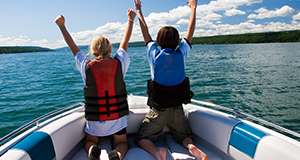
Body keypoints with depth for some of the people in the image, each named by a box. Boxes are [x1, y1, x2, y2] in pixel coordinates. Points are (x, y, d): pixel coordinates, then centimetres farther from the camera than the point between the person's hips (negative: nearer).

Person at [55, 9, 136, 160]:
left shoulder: (86, 67, -8)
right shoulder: (119, 63, -7)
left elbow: (73, 47, 5)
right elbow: (125, 42, 6)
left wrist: (62, 26, 15)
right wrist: (130, 19, 17)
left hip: (95, 119, 0)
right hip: (118, 117, 0)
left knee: (90, 141, 25)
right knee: (122, 144, 18)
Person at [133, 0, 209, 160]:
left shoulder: (155, 55, -9)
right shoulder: (180, 54, -6)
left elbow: (145, 33, 4)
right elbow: (190, 33, 8)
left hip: (157, 110, -2)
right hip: (177, 109, 2)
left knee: (142, 138, 11)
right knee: (183, 135, 23)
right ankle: (192, 147, -11)